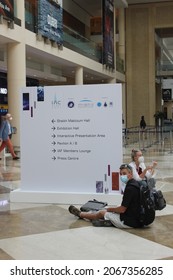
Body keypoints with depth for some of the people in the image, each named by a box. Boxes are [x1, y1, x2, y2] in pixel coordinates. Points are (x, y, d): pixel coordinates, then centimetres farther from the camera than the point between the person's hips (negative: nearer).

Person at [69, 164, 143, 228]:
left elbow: (122, 209, -19)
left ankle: (80, 214, 31)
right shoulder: (136, 183, 8)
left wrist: (109, 209, -1)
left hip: (128, 222, -9)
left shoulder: (130, 188, -22)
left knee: (102, 213, 8)